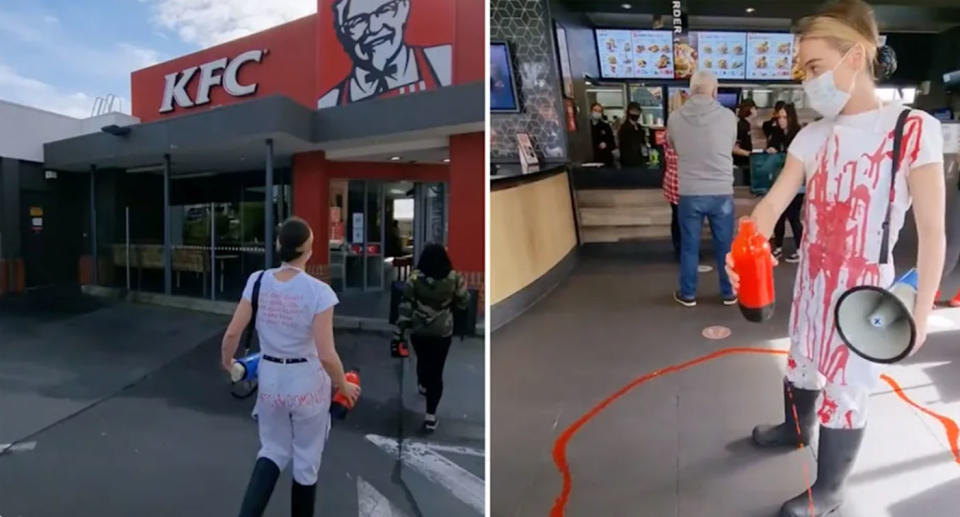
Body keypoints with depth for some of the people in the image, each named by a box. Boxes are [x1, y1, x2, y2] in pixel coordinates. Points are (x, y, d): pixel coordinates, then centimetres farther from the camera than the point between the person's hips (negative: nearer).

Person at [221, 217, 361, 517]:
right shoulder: (318, 291, -20)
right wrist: (344, 386, -4)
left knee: (273, 451, 24)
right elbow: (326, 355, -21)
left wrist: (227, 362, 18)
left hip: (270, 378, 4)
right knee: (306, 461, 18)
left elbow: (232, 334, -3)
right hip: (307, 381, -3)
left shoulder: (258, 281, -7)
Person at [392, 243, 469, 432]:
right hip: (442, 332, -2)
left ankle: (423, 386, 58)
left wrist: (399, 332, -5)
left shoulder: (415, 278, -13)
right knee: (436, 371, 5)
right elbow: (463, 303, -2)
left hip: (418, 331, 2)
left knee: (422, 361, 28)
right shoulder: (454, 278, -13)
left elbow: (405, 306, -11)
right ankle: (430, 416, 5)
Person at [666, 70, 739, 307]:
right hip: (721, 192, 0)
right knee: (725, 245, 14)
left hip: (689, 193, 0)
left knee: (689, 246, 12)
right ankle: (729, 293, 27)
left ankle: (688, 294, 22)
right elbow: (730, 145, 11)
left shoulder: (675, 117, -5)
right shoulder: (728, 116, -6)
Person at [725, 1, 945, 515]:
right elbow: (773, 203, -8)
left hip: (864, 286, -5)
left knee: (846, 387, 6)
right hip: (811, 278, 5)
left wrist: (921, 311, -11)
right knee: (803, 362, 23)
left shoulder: (914, 129, -14)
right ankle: (795, 428, 51)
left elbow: (932, 230, -12)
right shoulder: (812, 137, 0)